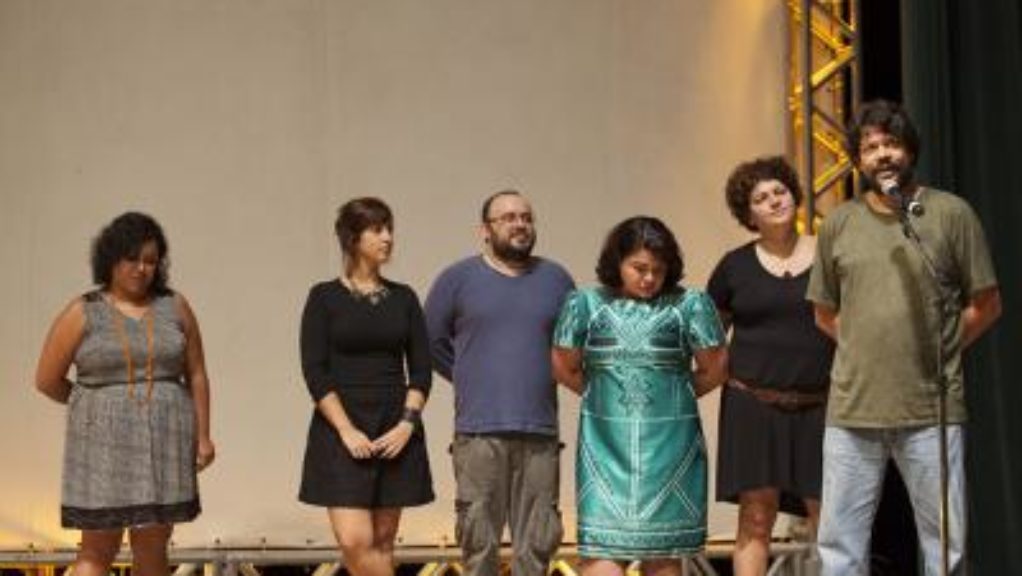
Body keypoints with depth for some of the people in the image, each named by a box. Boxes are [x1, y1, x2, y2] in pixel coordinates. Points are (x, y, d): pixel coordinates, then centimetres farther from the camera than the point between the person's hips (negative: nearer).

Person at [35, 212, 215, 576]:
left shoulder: (175, 307, 5)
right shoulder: (83, 313, -2)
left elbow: (196, 375, 8)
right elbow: (47, 380, 3)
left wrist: (203, 435, 3)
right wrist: (97, 407, 12)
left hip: (163, 443, 2)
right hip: (104, 446, -2)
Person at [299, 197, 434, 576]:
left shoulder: (403, 298, 9)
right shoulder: (325, 297, 0)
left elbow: (421, 368, 6)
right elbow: (314, 371, -6)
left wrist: (407, 423, -8)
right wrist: (347, 430, -14)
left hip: (396, 433, 3)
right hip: (341, 433, -3)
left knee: (382, 542, 5)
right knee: (355, 541, -13)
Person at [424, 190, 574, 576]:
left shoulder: (555, 279, 9)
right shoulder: (458, 279, 3)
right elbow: (432, 341, 10)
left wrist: (547, 377, 10)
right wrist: (471, 379, 10)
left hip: (540, 431, 2)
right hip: (479, 431, -2)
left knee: (537, 540, 7)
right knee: (479, 540, 2)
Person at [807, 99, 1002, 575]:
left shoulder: (951, 214, 1)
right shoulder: (838, 224, 8)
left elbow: (986, 306, 6)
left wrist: (937, 352, 4)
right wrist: (870, 351, 8)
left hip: (931, 410, -2)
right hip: (852, 409, 2)